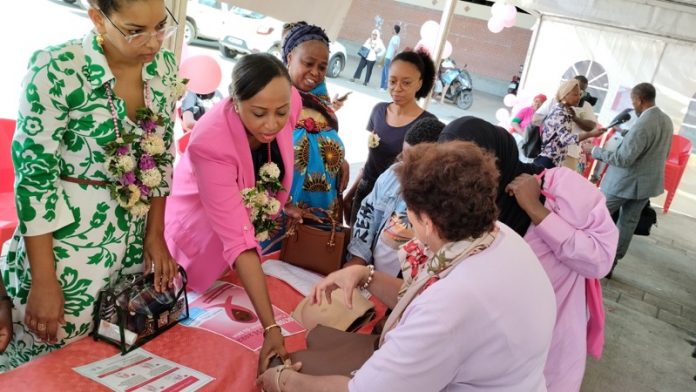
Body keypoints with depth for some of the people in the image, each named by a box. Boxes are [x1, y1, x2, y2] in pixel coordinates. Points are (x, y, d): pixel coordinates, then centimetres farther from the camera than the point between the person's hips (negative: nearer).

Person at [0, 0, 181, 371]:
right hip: (64, 240, -5)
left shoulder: (165, 66, -2)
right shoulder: (56, 69, -18)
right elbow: (33, 175, -16)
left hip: (135, 240, 5)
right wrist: (44, 280, -14)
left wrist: (155, 234, 5)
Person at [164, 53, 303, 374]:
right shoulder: (210, 142, -40)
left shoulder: (289, 102, -25)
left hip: (255, 220, 5)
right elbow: (239, 240, -42)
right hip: (203, 228, -4)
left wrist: (277, 203, 13)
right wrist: (270, 327, -43)